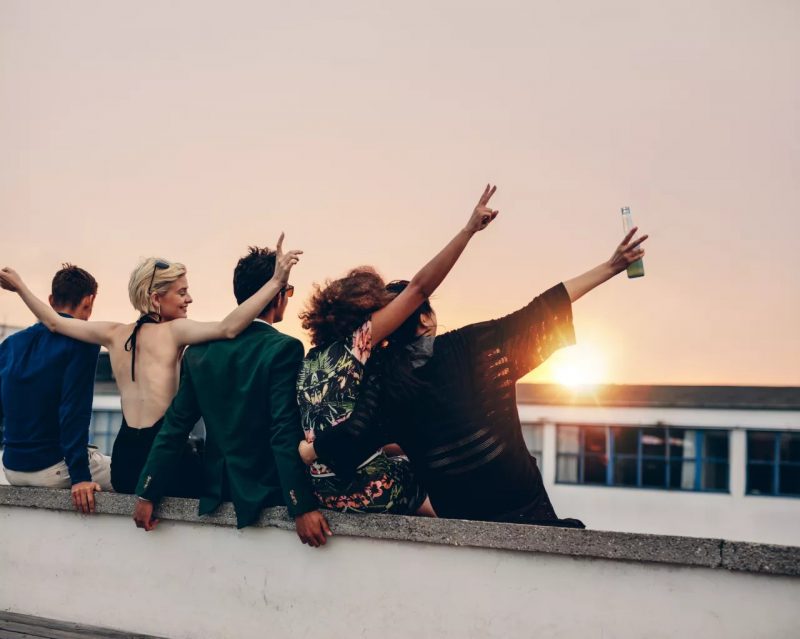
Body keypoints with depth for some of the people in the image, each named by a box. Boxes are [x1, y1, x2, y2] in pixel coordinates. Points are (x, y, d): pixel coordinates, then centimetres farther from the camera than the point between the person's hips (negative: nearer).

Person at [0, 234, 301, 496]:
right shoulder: (172, 331, -9)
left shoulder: (115, 334, 9)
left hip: (123, 458, 7)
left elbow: (54, 322, 20)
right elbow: (228, 328, -24)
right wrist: (276, 281, -28)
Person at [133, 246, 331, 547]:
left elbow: (175, 426, 3)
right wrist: (302, 507, -22)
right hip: (263, 493, -7)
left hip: (215, 490, 7)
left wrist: (147, 493, 5)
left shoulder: (200, 349, 3)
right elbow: (285, 432, -21)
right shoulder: (284, 349, -14)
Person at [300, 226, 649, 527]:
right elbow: (535, 315, -5)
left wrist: (303, 450, 1)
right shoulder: (466, 345, -6)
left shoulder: (382, 375, -4)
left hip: (457, 513, 3)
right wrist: (610, 267, -1)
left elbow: (354, 435, -13)